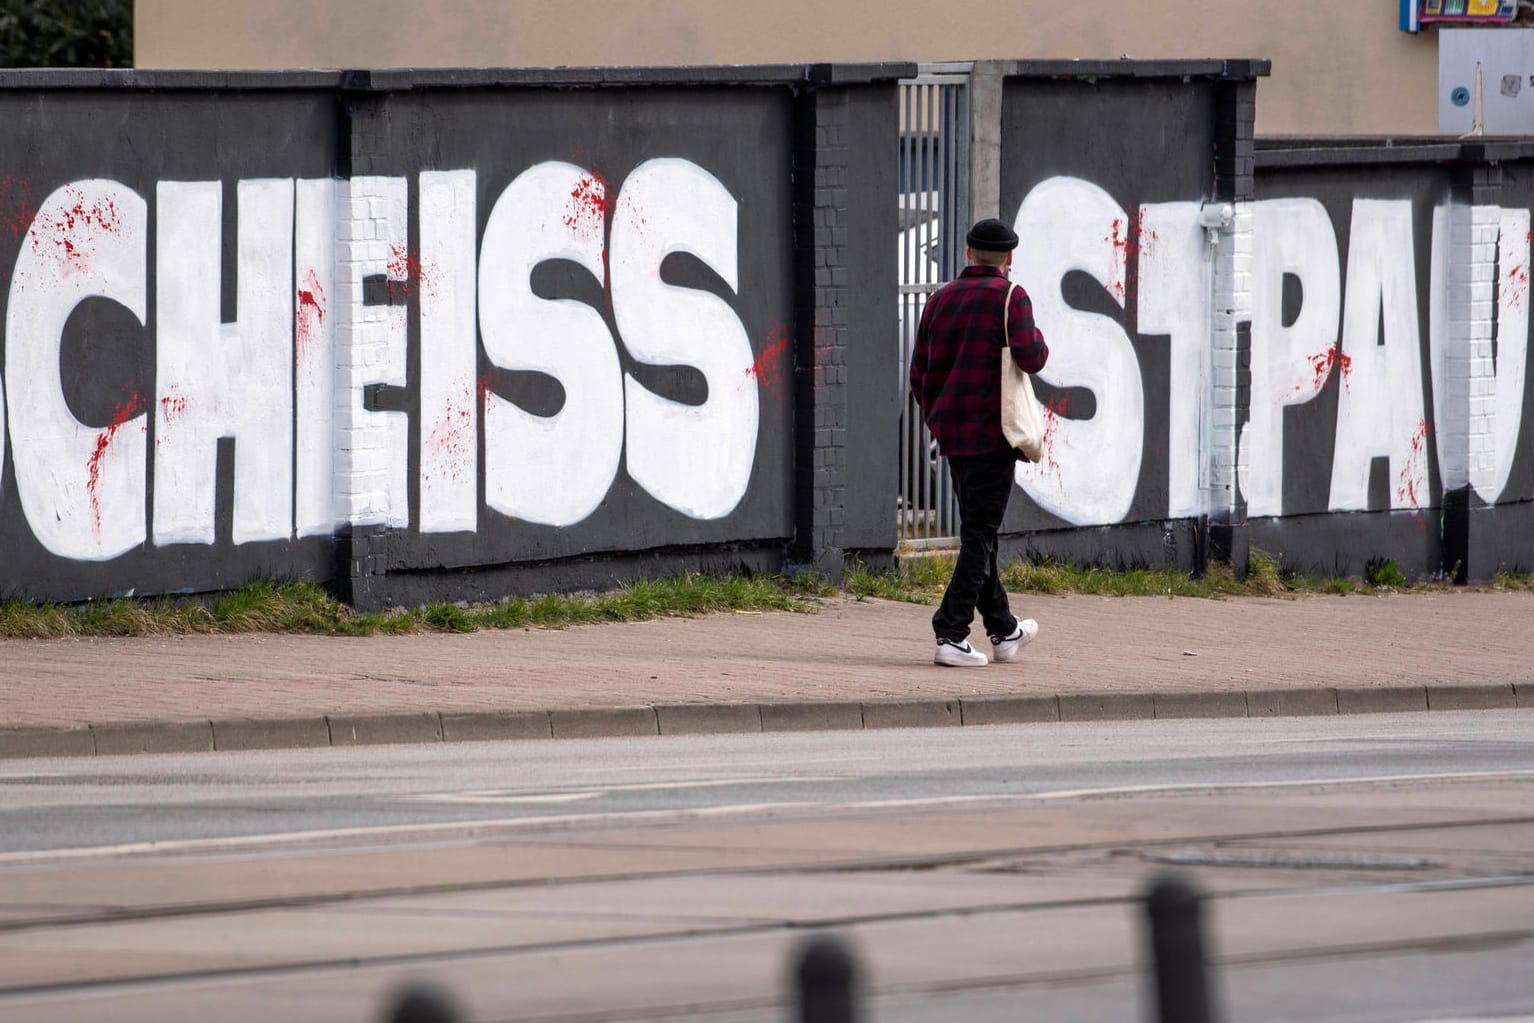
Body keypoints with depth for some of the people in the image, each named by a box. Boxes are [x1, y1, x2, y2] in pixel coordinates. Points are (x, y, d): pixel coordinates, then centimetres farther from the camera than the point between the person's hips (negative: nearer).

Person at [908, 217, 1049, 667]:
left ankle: (1004, 631, 29)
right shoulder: (1010, 298, -9)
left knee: (978, 532, 16)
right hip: (992, 434, -7)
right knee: (980, 534, -4)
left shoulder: (941, 300, 10)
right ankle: (951, 636, -12)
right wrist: (1037, 339, 5)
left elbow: (920, 373, 12)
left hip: (952, 434, 7)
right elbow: (1031, 358, -18)